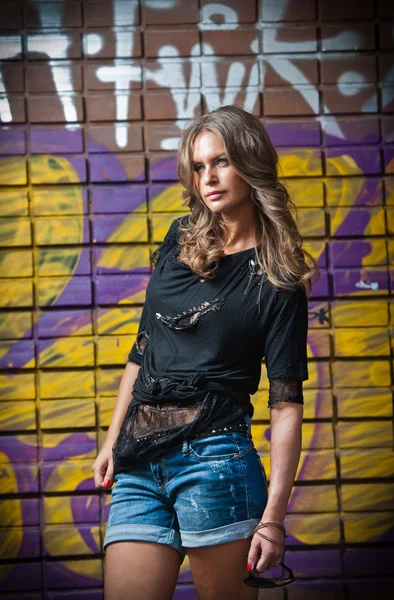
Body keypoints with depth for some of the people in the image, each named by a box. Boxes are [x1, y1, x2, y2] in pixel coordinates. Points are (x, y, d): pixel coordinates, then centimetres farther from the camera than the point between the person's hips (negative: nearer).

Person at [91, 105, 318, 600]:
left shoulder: (277, 279, -2)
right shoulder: (180, 240, 12)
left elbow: (286, 403, -6)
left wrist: (273, 516, -13)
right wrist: (112, 441, 16)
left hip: (214, 460, -4)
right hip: (139, 464, 5)